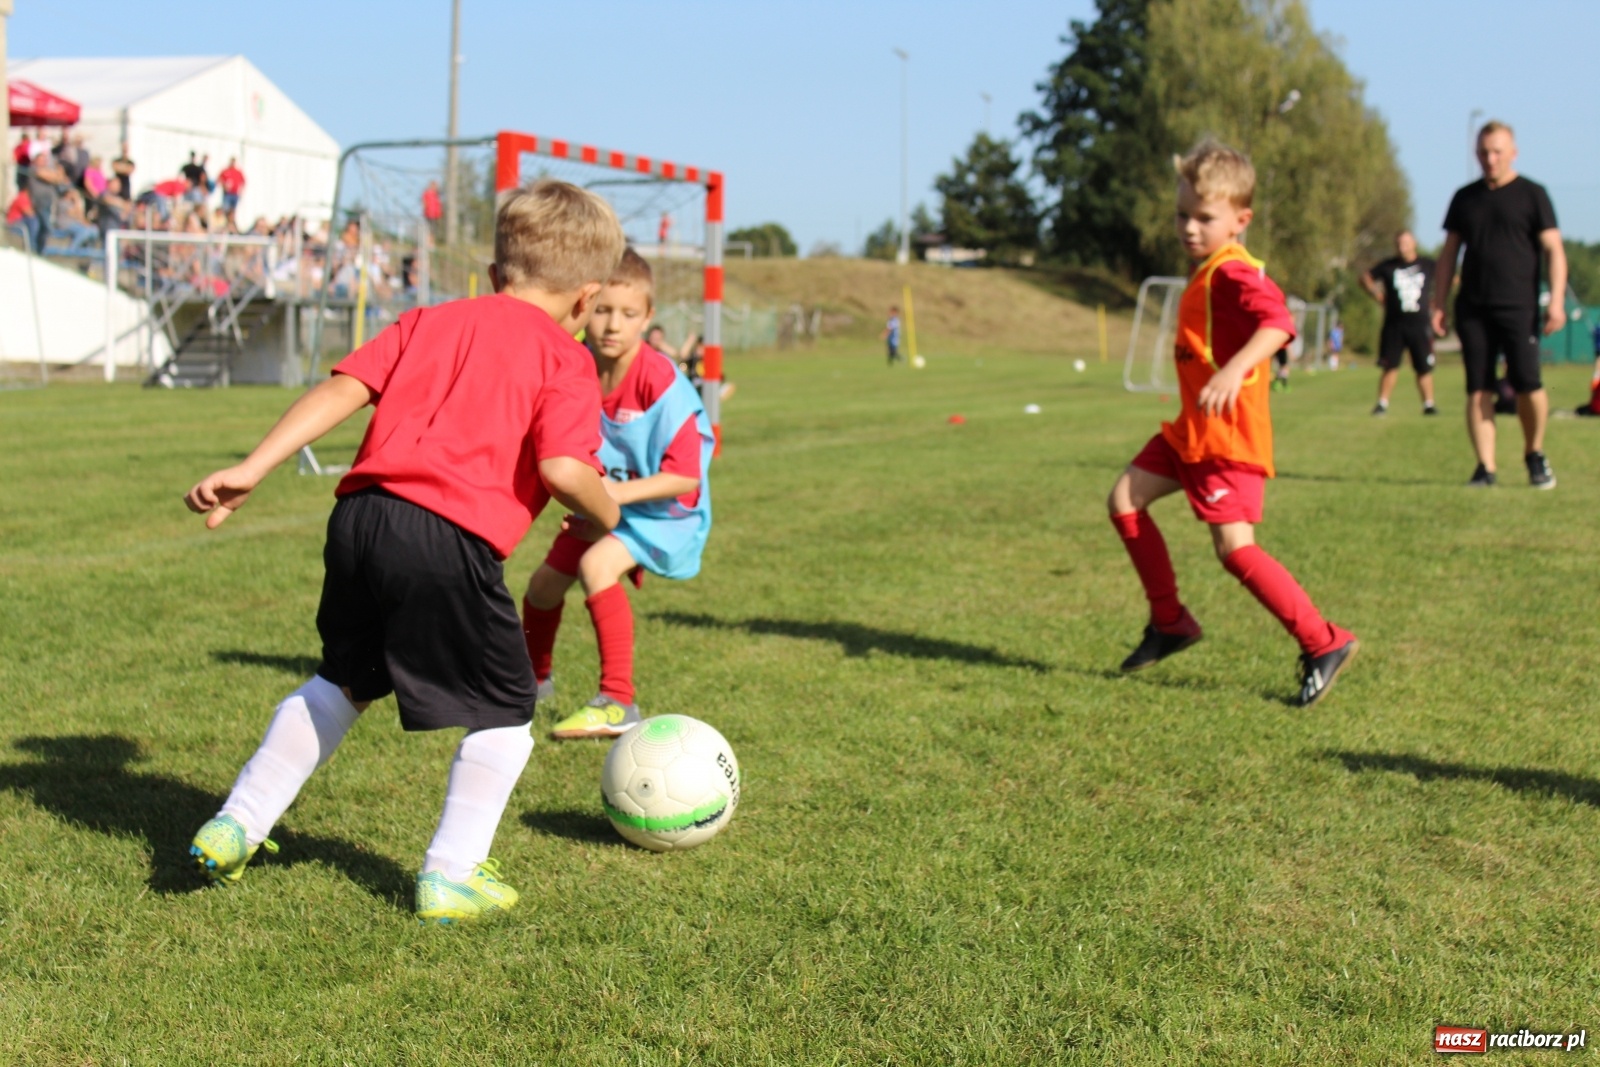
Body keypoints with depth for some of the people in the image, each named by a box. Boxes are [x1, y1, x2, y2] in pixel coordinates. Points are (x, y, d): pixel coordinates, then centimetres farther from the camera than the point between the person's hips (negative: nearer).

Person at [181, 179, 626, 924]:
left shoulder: (431, 322, 20)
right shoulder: (563, 358, 5)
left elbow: (341, 391, 10)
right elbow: (562, 469, -10)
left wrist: (250, 471, 6)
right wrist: (606, 513, 11)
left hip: (360, 518, 6)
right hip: (453, 542, -6)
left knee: (343, 681, 28)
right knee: (504, 714, 13)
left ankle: (237, 826, 31)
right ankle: (451, 876, 13)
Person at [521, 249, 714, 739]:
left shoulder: (661, 383, -28)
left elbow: (686, 476, -27)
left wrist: (619, 493, -35)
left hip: (667, 511, -7)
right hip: (603, 506, 7)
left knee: (597, 564, -31)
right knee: (545, 582, 15)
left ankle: (618, 704, -25)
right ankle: (533, 678, 47)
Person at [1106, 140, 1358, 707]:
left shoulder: (1234, 273, -18)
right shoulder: (1206, 272, 13)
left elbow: (1278, 321, -36)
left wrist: (1233, 370, -49)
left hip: (1228, 436, -10)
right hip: (1190, 430, 10)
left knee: (1235, 547, -15)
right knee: (1125, 500, 9)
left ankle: (1323, 644, -6)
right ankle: (1170, 621, 19)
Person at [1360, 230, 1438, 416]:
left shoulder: (1428, 266, 3)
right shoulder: (1388, 266, 4)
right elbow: (1366, 277, 15)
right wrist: (1376, 294, 2)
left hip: (1420, 324, 0)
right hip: (1394, 324, 0)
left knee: (1424, 368, 1)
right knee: (1390, 366, 0)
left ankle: (1428, 404, 7)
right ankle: (1382, 404, 5)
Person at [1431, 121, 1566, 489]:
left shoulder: (1532, 195, 4)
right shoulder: (1465, 198, 14)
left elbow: (1553, 249, 0)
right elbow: (1448, 254, 18)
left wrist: (1556, 300, -11)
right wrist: (1438, 304, 10)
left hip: (1519, 306, -3)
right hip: (1473, 309, 3)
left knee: (1527, 383, -12)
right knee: (1478, 390, -2)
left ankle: (1535, 454, 11)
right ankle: (1485, 468, 1)